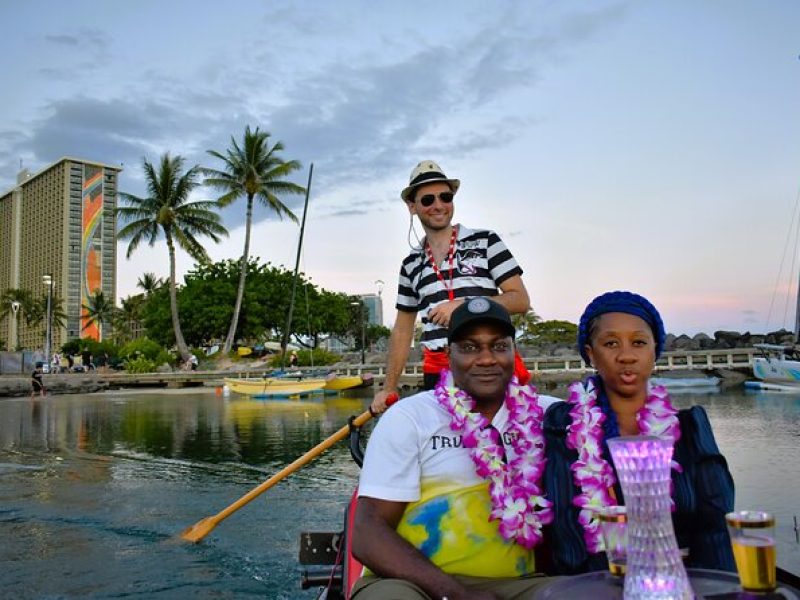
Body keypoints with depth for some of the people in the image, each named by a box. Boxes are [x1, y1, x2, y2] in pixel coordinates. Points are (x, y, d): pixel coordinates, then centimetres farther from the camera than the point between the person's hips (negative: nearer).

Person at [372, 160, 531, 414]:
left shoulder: (485, 241, 4)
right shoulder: (411, 265, 15)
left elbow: (521, 300, -1)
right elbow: (403, 330, 18)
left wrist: (466, 305, -14)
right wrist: (388, 389, 14)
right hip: (438, 374, 3)